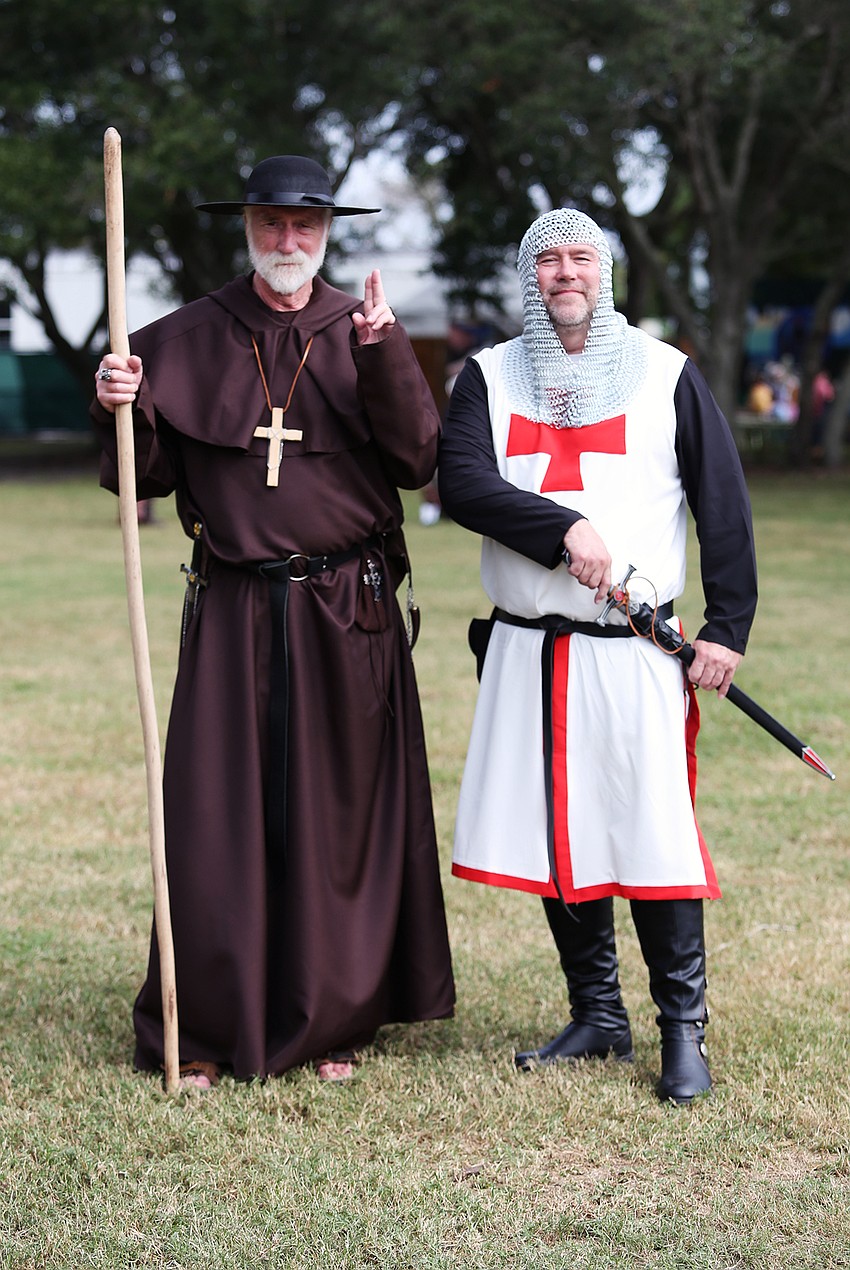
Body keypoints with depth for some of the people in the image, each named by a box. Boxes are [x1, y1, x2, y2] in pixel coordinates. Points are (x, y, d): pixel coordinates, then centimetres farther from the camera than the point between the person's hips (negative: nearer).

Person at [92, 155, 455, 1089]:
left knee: (339, 817, 4)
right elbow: (145, 477, 6)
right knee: (217, 815, -1)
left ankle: (331, 1024, 18)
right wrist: (122, 411, -13)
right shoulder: (187, 341, 6)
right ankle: (205, 1030, 11)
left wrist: (384, 356, -17)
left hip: (348, 619, 0)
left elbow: (416, 460, -6)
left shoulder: (363, 332, 5)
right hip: (233, 616, 0)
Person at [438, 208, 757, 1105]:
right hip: (527, 651, 3)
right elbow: (462, 483, -8)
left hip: (637, 651, -2)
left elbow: (724, 508, 3)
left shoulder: (666, 375, 4)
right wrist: (564, 528, -21)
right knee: (558, 837, 8)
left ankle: (683, 1029, 7)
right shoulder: (490, 376, 8)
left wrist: (728, 628, -5)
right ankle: (596, 1016, 23)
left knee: (655, 836, -6)